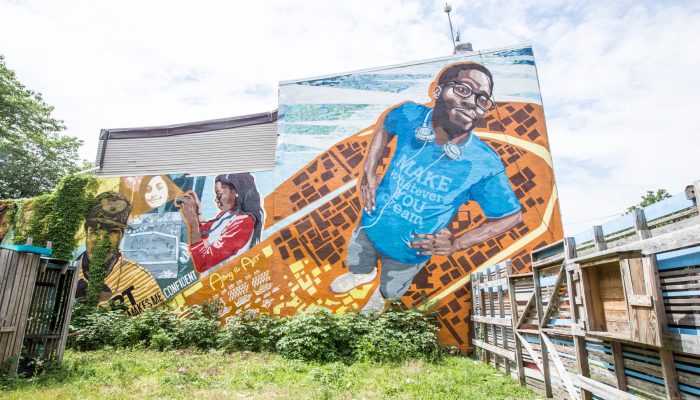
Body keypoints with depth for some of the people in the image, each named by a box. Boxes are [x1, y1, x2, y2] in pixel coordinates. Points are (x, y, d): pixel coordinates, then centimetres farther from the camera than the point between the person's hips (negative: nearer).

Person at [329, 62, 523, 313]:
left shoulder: (485, 165, -29)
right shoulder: (409, 115, -24)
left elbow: (512, 215, -14)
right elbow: (386, 124, 1)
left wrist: (456, 245, -20)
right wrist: (368, 171, -9)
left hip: (410, 252, -1)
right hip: (371, 226, 2)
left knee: (392, 290, 32)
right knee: (358, 264, 35)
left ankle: (382, 296, 70)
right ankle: (364, 274, 72)